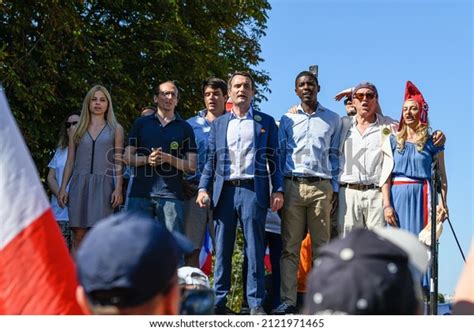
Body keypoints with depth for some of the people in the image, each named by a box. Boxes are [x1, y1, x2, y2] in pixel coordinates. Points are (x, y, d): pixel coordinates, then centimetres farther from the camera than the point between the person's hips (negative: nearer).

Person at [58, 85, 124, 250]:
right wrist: (63, 188, 6)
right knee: (78, 234, -2)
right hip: (80, 184, 2)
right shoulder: (78, 129, 16)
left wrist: (118, 188, -6)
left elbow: (118, 162, 5)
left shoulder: (115, 129, 11)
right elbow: (70, 161, 14)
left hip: (103, 185, -2)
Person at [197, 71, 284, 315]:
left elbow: (274, 159, 7)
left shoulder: (266, 122, 11)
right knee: (222, 249, 4)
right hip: (224, 191, 2)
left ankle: (256, 304, 1)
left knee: (254, 249, -3)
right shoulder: (218, 124, 17)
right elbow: (211, 160, 14)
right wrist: (203, 188, 2)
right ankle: (219, 301, 10)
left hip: (253, 190, -2)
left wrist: (277, 190, -3)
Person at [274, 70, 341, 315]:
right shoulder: (287, 119, 14)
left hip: (321, 187, 0)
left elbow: (335, 155, 13)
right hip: (293, 185, 0)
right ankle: (288, 300, -4)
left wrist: (334, 189, 4)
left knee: (321, 246, -2)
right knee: (290, 246, -4)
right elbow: (279, 155, 13)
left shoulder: (332, 119, 14)